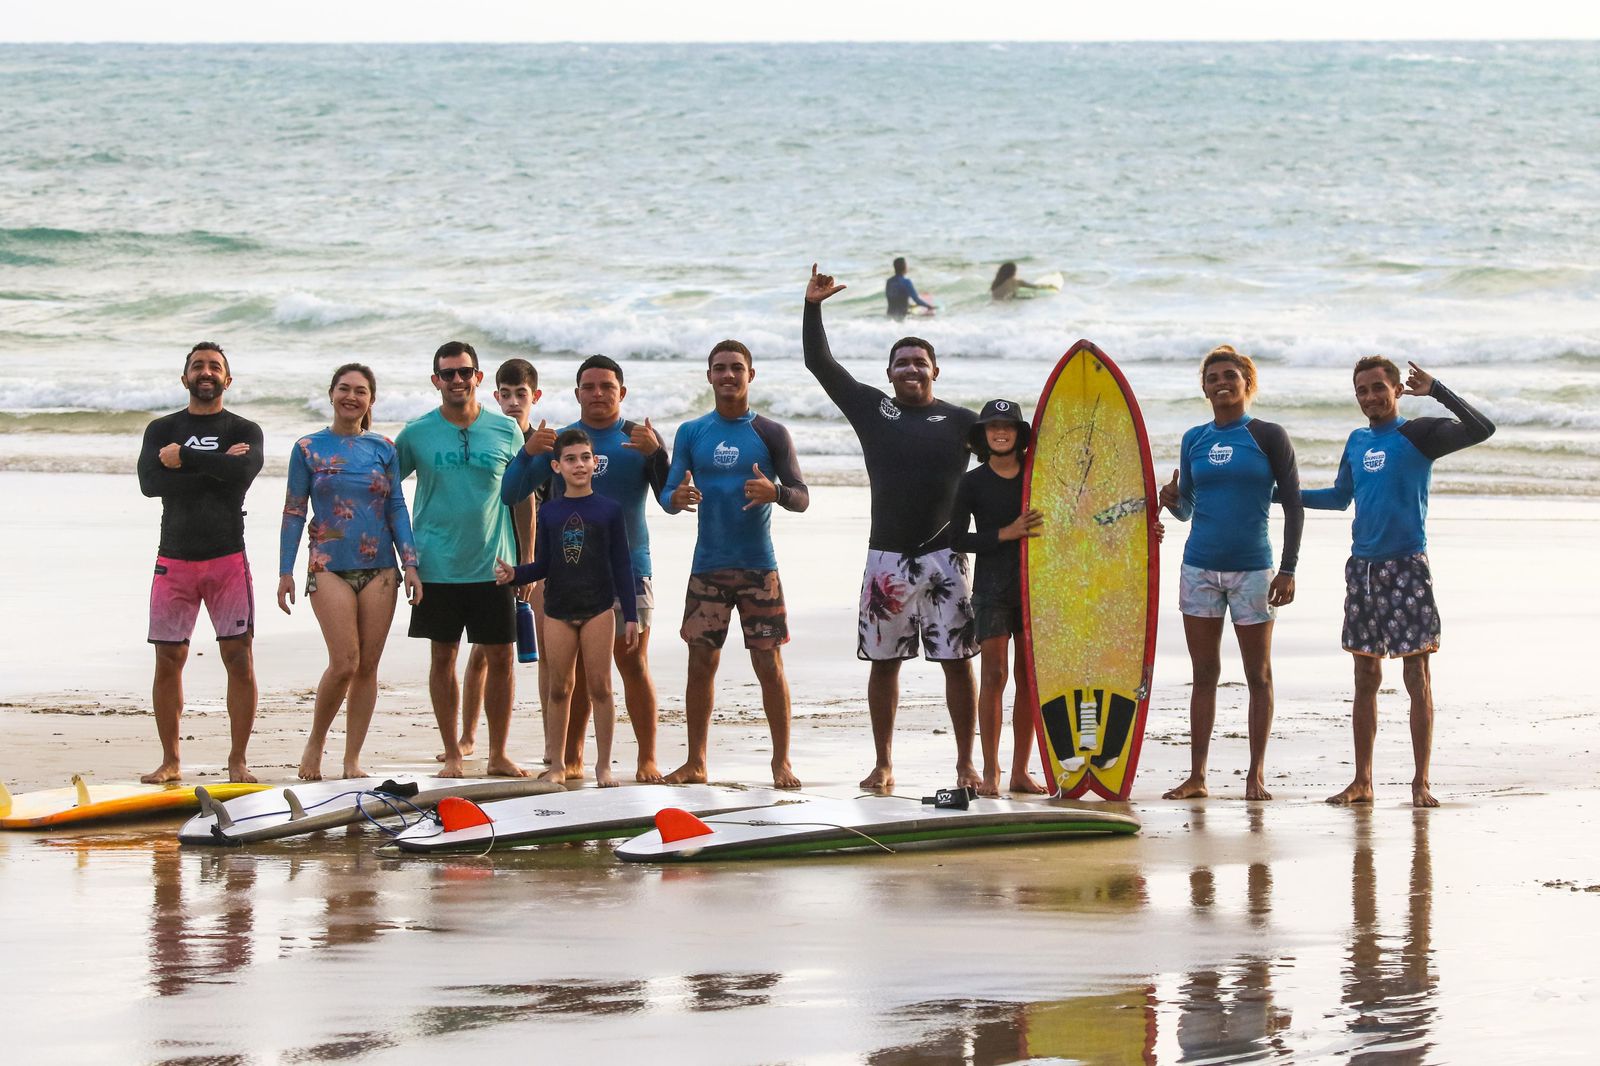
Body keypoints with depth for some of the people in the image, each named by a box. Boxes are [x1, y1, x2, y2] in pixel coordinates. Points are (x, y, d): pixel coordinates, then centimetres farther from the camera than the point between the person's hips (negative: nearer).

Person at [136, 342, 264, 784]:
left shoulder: (244, 431, 7)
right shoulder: (162, 430, 10)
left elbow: (243, 472, -15)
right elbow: (150, 482, -9)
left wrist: (184, 459, -10)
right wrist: (216, 469, -11)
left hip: (228, 560, -1)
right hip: (174, 560, 1)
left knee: (239, 659, -5)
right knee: (168, 660, 1)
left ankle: (237, 761, 2)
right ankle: (170, 761, 10)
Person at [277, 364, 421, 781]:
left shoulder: (383, 448, 9)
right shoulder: (308, 449, 3)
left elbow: (397, 508, 10)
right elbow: (293, 512, 4)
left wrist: (410, 563, 2)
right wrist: (285, 571, 0)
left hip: (379, 568, 3)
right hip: (329, 567, -3)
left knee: (368, 667, 2)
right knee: (344, 664, -14)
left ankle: (352, 759, 9)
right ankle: (315, 743, 7)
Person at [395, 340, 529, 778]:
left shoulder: (506, 431, 3)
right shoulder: (416, 434, 0)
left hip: (493, 566, 1)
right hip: (437, 567, -1)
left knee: (501, 658, 2)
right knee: (443, 657, 4)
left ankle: (498, 754, 12)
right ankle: (452, 754, 13)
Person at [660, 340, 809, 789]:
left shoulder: (770, 433, 1)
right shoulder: (691, 433, 7)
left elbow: (803, 497, 0)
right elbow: (668, 493, 6)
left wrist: (775, 492, -23)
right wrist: (677, 498, -19)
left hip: (758, 567, -2)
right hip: (707, 567, 2)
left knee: (769, 664, -3)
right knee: (701, 663, 4)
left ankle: (781, 760, 4)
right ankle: (696, 761, 12)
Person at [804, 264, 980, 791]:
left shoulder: (959, 421, 6)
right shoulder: (872, 409, 7)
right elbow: (819, 363, 6)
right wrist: (812, 307, -2)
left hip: (944, 557, -1)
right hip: (887, 557, 1)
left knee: (958, 662, -1)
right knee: (883, 662, 5)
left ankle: (965, 764, 6)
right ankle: (883, 764, 15)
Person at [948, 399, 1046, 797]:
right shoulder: (973, 482, 0)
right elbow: (958, 539, -4)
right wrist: (1008, 532, -13)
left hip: (1034, 585, 3)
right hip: (992, 588, -3)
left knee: (1030, 678, 4)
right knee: (994, 675, -6)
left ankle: (1021, 771, 10)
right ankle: (990, 772, -1)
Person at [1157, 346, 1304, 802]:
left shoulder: (1268, 436, -2)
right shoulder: (1194, 440, 10)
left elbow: (1293, 505, -2)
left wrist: (1289, 570, -8)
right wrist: (1172, 500, -6)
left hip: (1252, 569, -4)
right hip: (1200, 567, 4)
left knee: (1258, 675, 2)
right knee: (1204, 675, 6)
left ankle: (1256, 776, 7)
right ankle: (1197, 776, 7)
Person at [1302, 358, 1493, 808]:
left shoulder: (1418, 434, -4)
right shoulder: (1357, 442, 14)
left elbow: (1481, 429, -18)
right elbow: (1340, 497, 27)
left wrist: (1436, 390, -19)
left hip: (1407, 567, -6)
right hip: (1363, 568, 6)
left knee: (1417, 678, -5)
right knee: (1366, 678, 8)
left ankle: (1421, 783, -2)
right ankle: (1362, 782, 13)